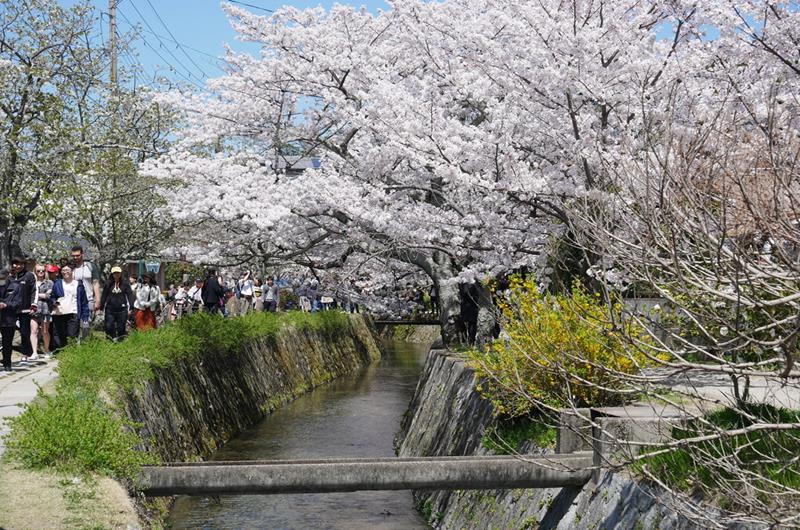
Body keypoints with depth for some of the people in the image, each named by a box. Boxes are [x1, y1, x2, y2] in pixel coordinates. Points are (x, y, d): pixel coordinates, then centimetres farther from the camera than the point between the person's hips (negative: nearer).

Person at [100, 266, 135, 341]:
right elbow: (104, 296, 8)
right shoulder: (108, 284, 3)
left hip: (122, 309, 0)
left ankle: (120, 339, 15)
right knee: (109, 326, -3)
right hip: (110, 309, 1)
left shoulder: (125, 284, 2)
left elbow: (130, 295, 1)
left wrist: (130, 308, -5)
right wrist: (101, 307, 7)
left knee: (121, 327, 3)